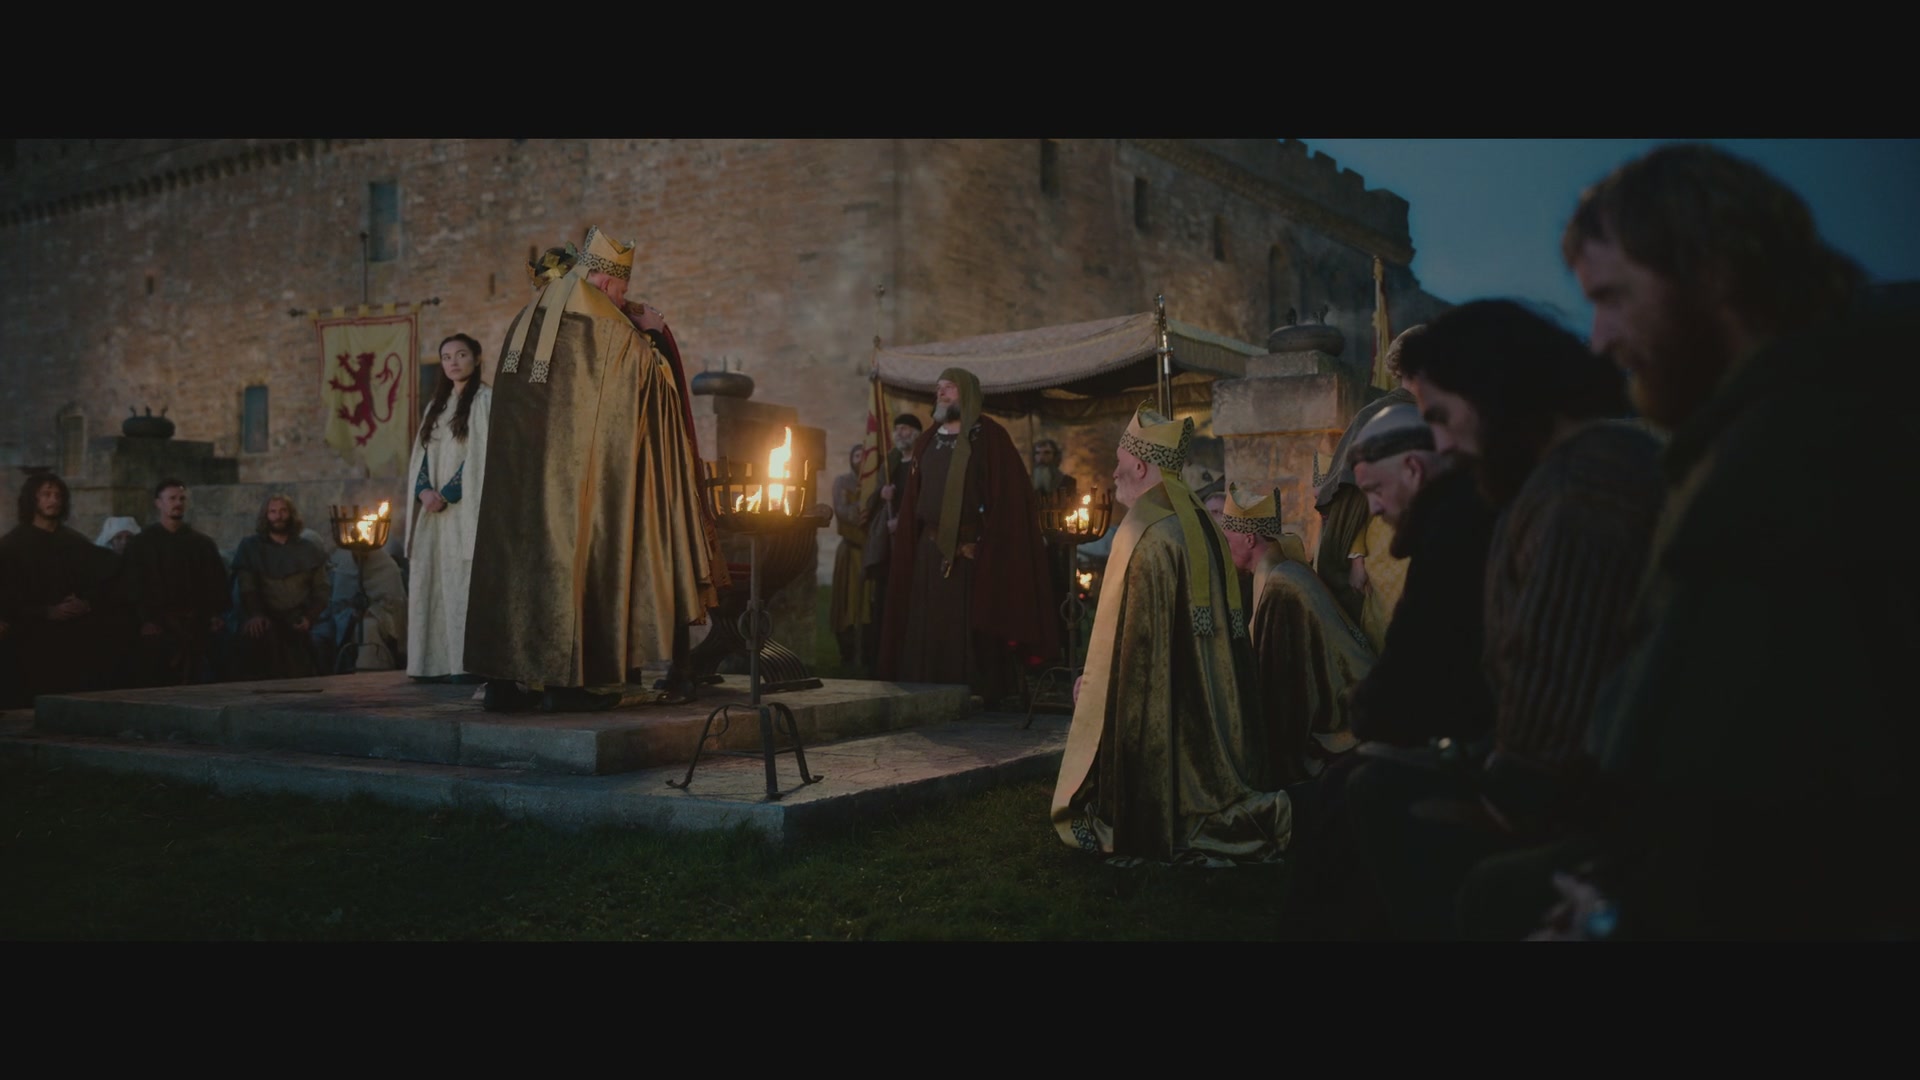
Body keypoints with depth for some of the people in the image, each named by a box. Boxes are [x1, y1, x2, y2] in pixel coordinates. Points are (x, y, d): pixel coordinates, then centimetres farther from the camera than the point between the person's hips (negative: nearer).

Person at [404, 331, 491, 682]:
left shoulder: (486, 400, -1)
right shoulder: (436, 405, 19)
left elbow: (482, 454, -10)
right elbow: (422, 454, 14)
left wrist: (448, 493, -15)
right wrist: (425, 491, -5)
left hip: (466, 506, -7)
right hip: (434, 507, 7)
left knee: (464, 581, -11)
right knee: (434, 581, 3)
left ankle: (469, 663, -11)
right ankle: (438, 663, 6)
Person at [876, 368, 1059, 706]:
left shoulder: (990, 437, -1)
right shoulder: (926, 442, 16)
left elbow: (1009, 493, -8)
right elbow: (912, 501, 14)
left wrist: (994, 548, -16)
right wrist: (908, 548, 6)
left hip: (975, 549, -5)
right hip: (931, 551, 5)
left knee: (974, 626, -4)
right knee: (929, 626, 4)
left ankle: (981, 692, 4)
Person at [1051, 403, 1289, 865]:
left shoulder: (1145, 532, -16)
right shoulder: (1201, 525, 9)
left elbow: (1130, 635, -17)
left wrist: (1091, 684, -3)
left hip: (1153, 695, -8)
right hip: (1206, 700, 8)